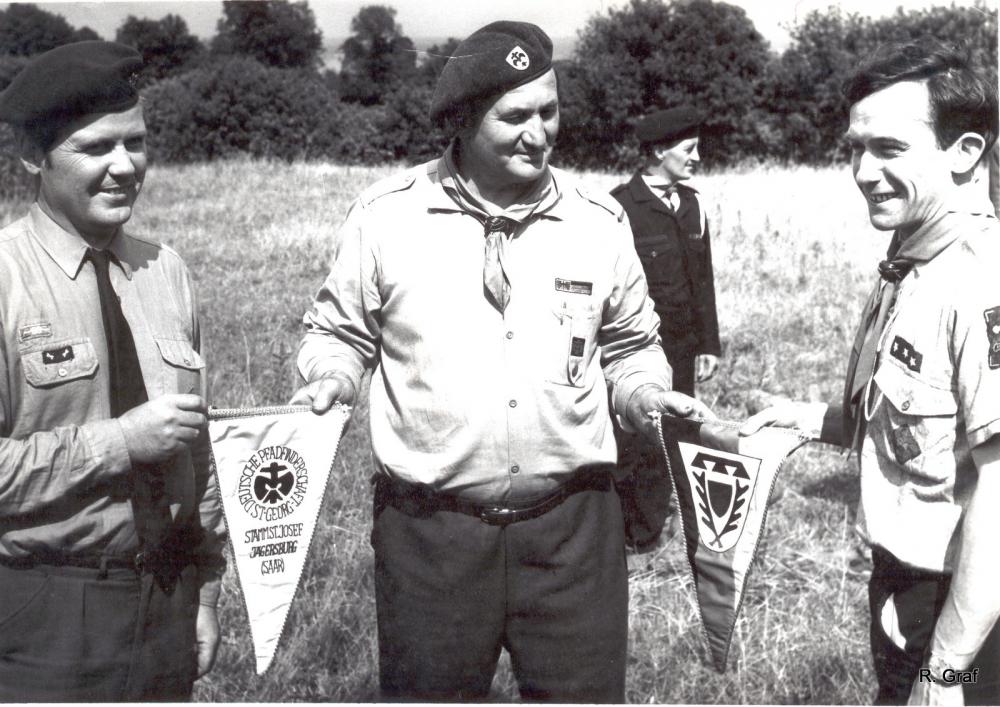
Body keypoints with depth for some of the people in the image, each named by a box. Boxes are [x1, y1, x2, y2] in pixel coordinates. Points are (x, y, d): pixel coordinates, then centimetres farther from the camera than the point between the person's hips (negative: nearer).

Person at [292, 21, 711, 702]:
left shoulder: (600, 220, 2)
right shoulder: (387, 214, -3)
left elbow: (631, 343, 15)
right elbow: (338, 332, 9)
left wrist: (641, 390, -5)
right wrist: (331, 379, -11)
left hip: (573, 524, 2)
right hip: (430, 527, -1)